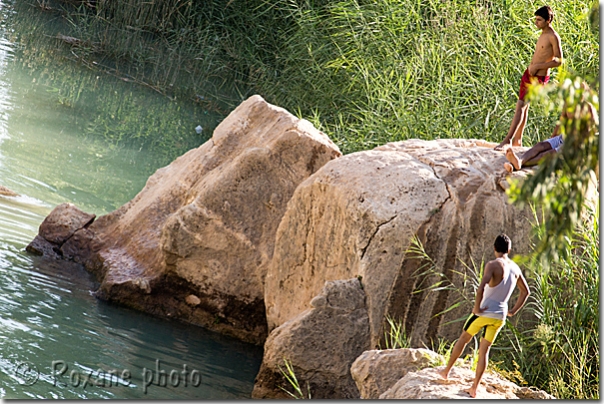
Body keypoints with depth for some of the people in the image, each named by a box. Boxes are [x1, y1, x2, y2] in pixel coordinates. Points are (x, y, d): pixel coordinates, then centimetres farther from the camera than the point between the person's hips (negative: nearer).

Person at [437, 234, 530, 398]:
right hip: (500, 317, 5)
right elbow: (526, 291, 19)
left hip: (484, 312, -5)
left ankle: (446, 371, 29)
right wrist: (513, 311, 20)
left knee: (463, 339, 17)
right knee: (484, 350, 12)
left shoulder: (493, 265, -13)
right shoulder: (515, 268, 7)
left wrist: (477, 307, -17)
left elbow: (482, 287, -28)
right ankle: (474, 387, 10)